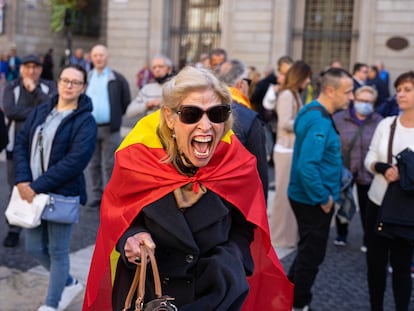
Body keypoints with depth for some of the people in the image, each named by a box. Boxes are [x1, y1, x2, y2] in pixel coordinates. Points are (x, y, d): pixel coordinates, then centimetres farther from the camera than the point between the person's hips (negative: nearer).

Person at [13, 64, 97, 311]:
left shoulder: (85, 121, -9)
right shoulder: (40, 111, 9)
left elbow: (76, 160, -19)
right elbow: (22, 143, 6)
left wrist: (38, 186, -20)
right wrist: (23, 179, -11)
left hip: (63, 194, -6)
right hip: (34, 192, 6)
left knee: (58, 251, 6)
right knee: (35, 248, 14)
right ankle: (70, 283, 37)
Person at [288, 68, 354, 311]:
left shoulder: (317, 114, 7)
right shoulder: (319, 121, -24)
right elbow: (307, 166, -32)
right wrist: (324, 198, -21)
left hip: (311, 198, 10)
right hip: (314, 200, -10)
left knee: (309, 251, 23)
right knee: (312, 254, 7)